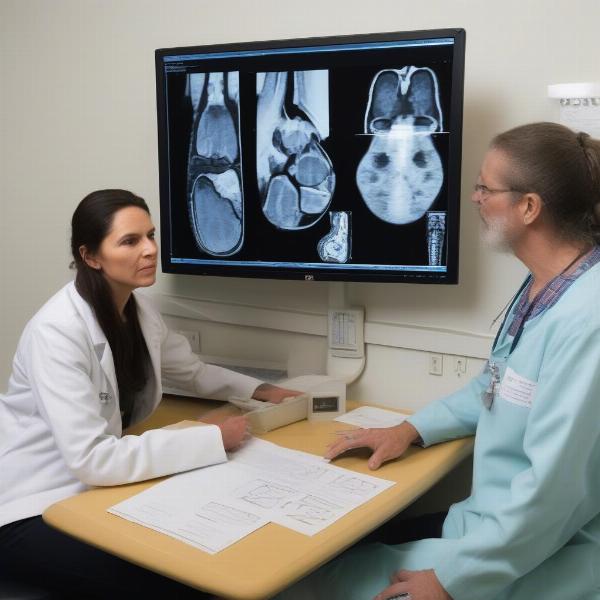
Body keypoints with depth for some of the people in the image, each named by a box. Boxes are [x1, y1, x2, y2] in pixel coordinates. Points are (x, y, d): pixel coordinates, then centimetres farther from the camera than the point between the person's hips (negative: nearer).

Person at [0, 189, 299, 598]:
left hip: (92, 488, 7)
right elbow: (90, 459, -32)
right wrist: (213, 439, -29)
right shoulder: (57, 332, -27)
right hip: (34, 508, -7)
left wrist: (259, 391, 0)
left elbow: (193, 372, 16)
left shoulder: (138, 310, -2)